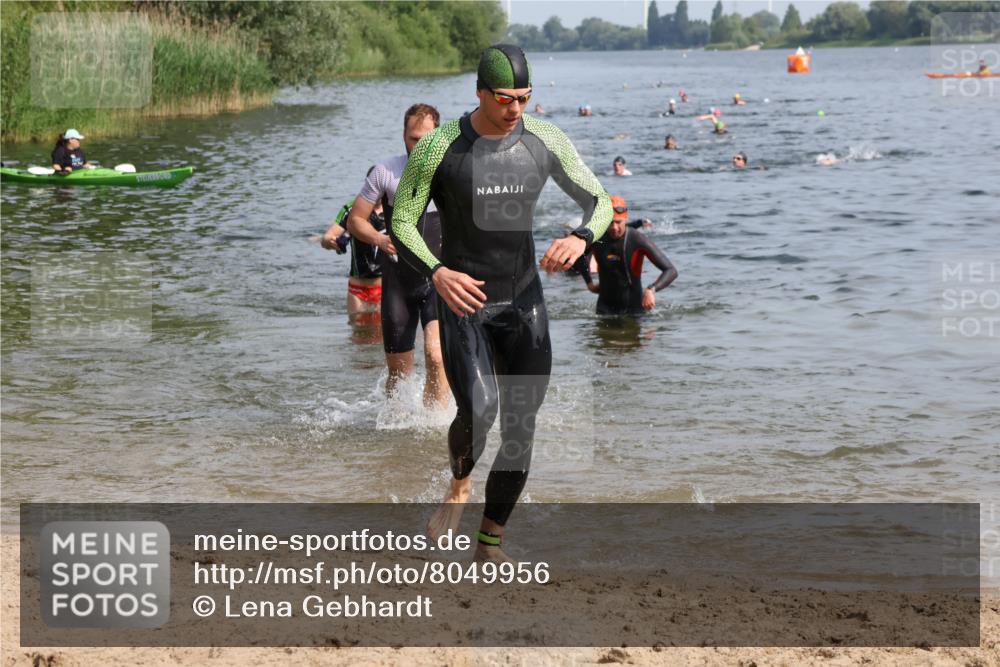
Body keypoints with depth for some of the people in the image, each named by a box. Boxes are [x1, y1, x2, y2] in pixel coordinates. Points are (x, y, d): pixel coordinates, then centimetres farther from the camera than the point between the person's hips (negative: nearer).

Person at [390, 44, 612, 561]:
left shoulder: (545, 141, -4)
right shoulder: (437, 147, -12)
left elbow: (599, 202, 3)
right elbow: (401, 222, -8)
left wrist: (580, 238, -22)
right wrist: (437, 273, -27)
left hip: (524, 305, 3)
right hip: (462, 301, -3)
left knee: (520, 431, 1)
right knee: (478, 412, -24)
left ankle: (490, 544, 19)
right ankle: (459, 484, 12)